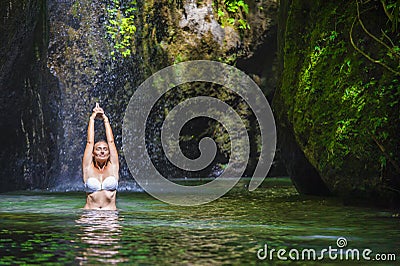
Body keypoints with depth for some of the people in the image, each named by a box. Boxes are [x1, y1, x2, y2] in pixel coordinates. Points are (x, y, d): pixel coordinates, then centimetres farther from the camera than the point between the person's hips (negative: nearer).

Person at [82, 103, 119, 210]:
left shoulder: (113, 167, 9)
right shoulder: (88, 168, 7)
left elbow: (111, 141, 10)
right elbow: (90, 142, 8)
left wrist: (105, 119, 18)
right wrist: (92, 119, 15)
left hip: (110, 212, 0)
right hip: (90, 213, 0)